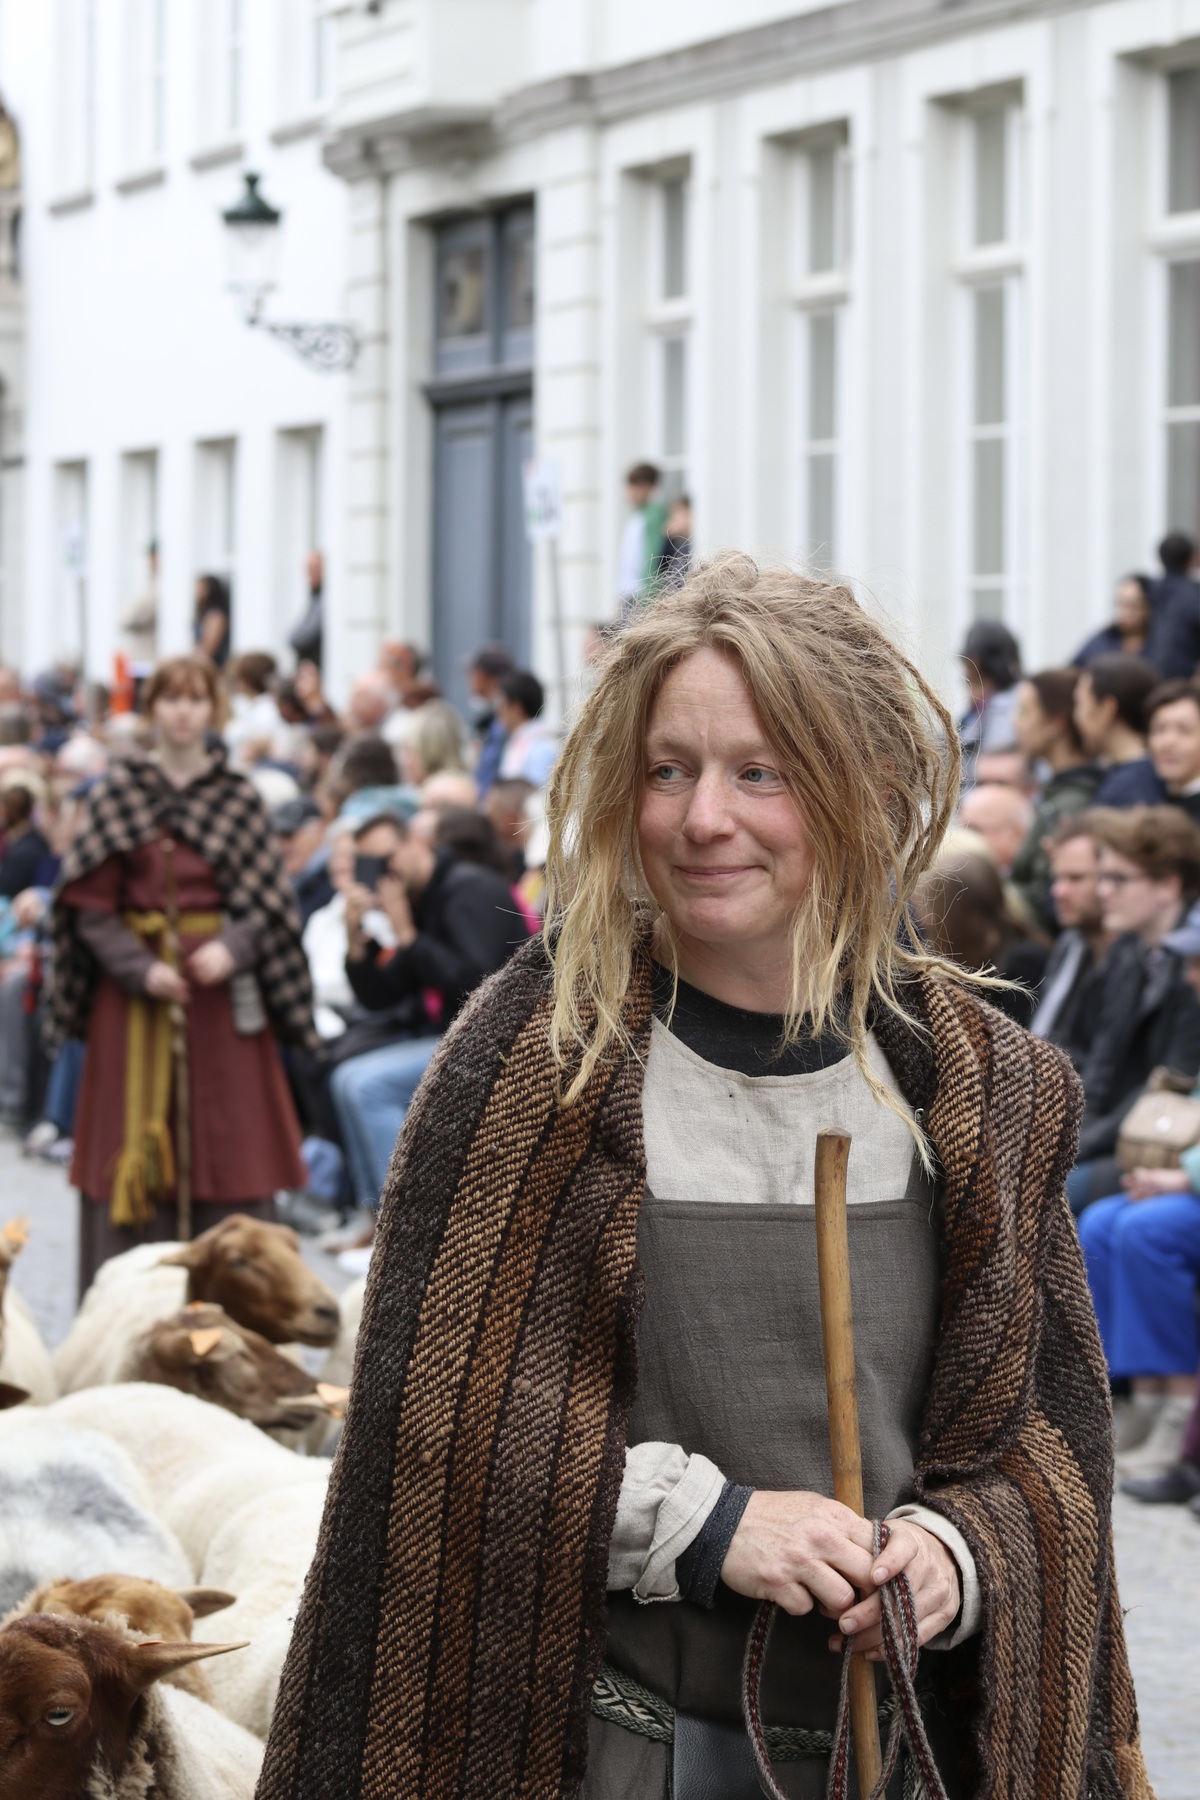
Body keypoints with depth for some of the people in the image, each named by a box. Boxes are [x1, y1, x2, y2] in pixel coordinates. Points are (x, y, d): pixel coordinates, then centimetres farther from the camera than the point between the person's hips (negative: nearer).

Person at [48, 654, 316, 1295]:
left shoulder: (239, 797, 6)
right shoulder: (115, 795, 2)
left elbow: (266, 899, 4)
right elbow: (90, 905, -1)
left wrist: (231, 948, -15)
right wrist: (141, 969, -14)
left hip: (221, 985, 1)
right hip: (134, 988, -1)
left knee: (226, 1139, 0)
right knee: (137, 1145, -1)